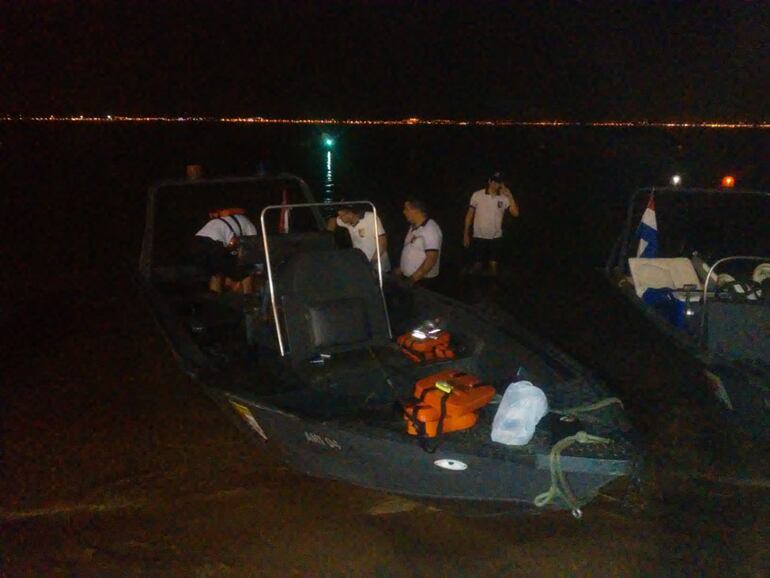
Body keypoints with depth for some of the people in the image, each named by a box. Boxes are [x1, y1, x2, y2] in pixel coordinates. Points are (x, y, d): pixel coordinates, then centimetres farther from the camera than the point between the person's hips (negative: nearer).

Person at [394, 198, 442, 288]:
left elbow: (431, 258, -23)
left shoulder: (430, 229, -18)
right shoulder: (414, 227, 11)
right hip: (408, 278, 9)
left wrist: (414, 278, -24)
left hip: (422, 280, -8)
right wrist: (402, 269, 13)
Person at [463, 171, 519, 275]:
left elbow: (515, 213, -12)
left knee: (493, 266, 8)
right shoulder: (477, 195, -7)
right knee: (477, 266, 3)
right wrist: (466, 234, -2)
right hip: (479, 238, -2)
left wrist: (510, 196, -16)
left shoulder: (504, 198, -3)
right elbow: (469, 215, -1)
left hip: (496, 238, 2)